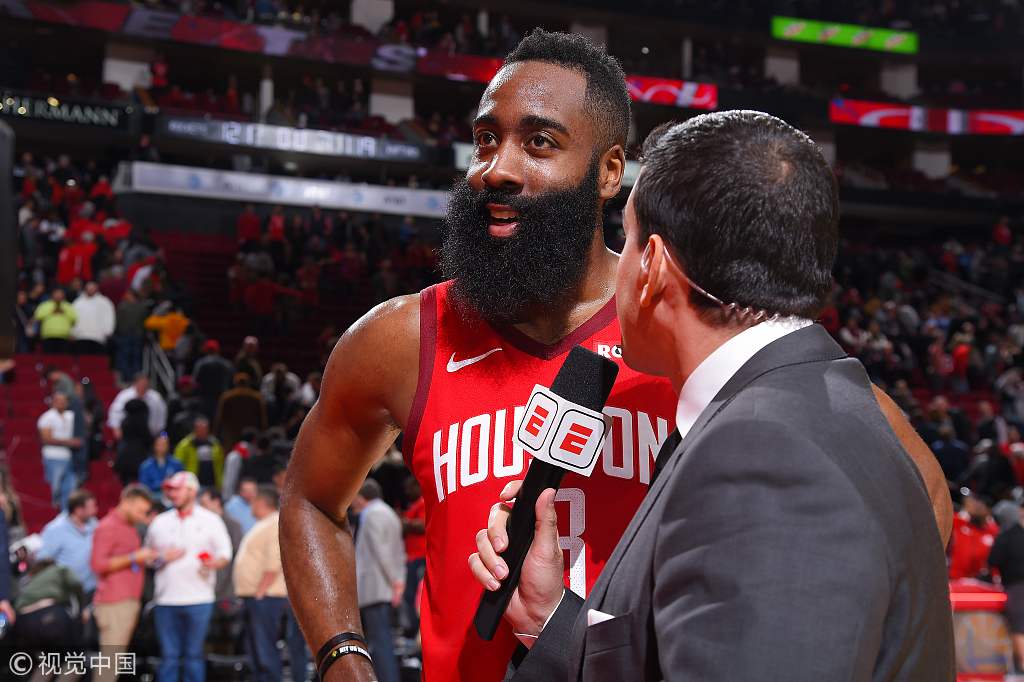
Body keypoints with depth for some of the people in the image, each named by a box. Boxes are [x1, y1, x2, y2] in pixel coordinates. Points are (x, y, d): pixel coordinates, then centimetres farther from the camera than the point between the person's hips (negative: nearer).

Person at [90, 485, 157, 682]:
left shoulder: (130, 527, 20)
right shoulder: (108, 527, -7)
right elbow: (98, 564, -16)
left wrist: (146, 559, 15)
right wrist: (134, 558, -17)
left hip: (129, 600, 9)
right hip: (114, 603, -9)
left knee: (115, 659, 8)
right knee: (110, 658, -11)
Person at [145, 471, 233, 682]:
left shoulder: (210, 520, 5)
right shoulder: (160, 522, 13)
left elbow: (225, 554, 4)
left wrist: (215, 562, -18)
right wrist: (163, 558, -4)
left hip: (198, 600, -2)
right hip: (165, 600, 2)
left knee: (194, 655, 3)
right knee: (168, 656, 3)